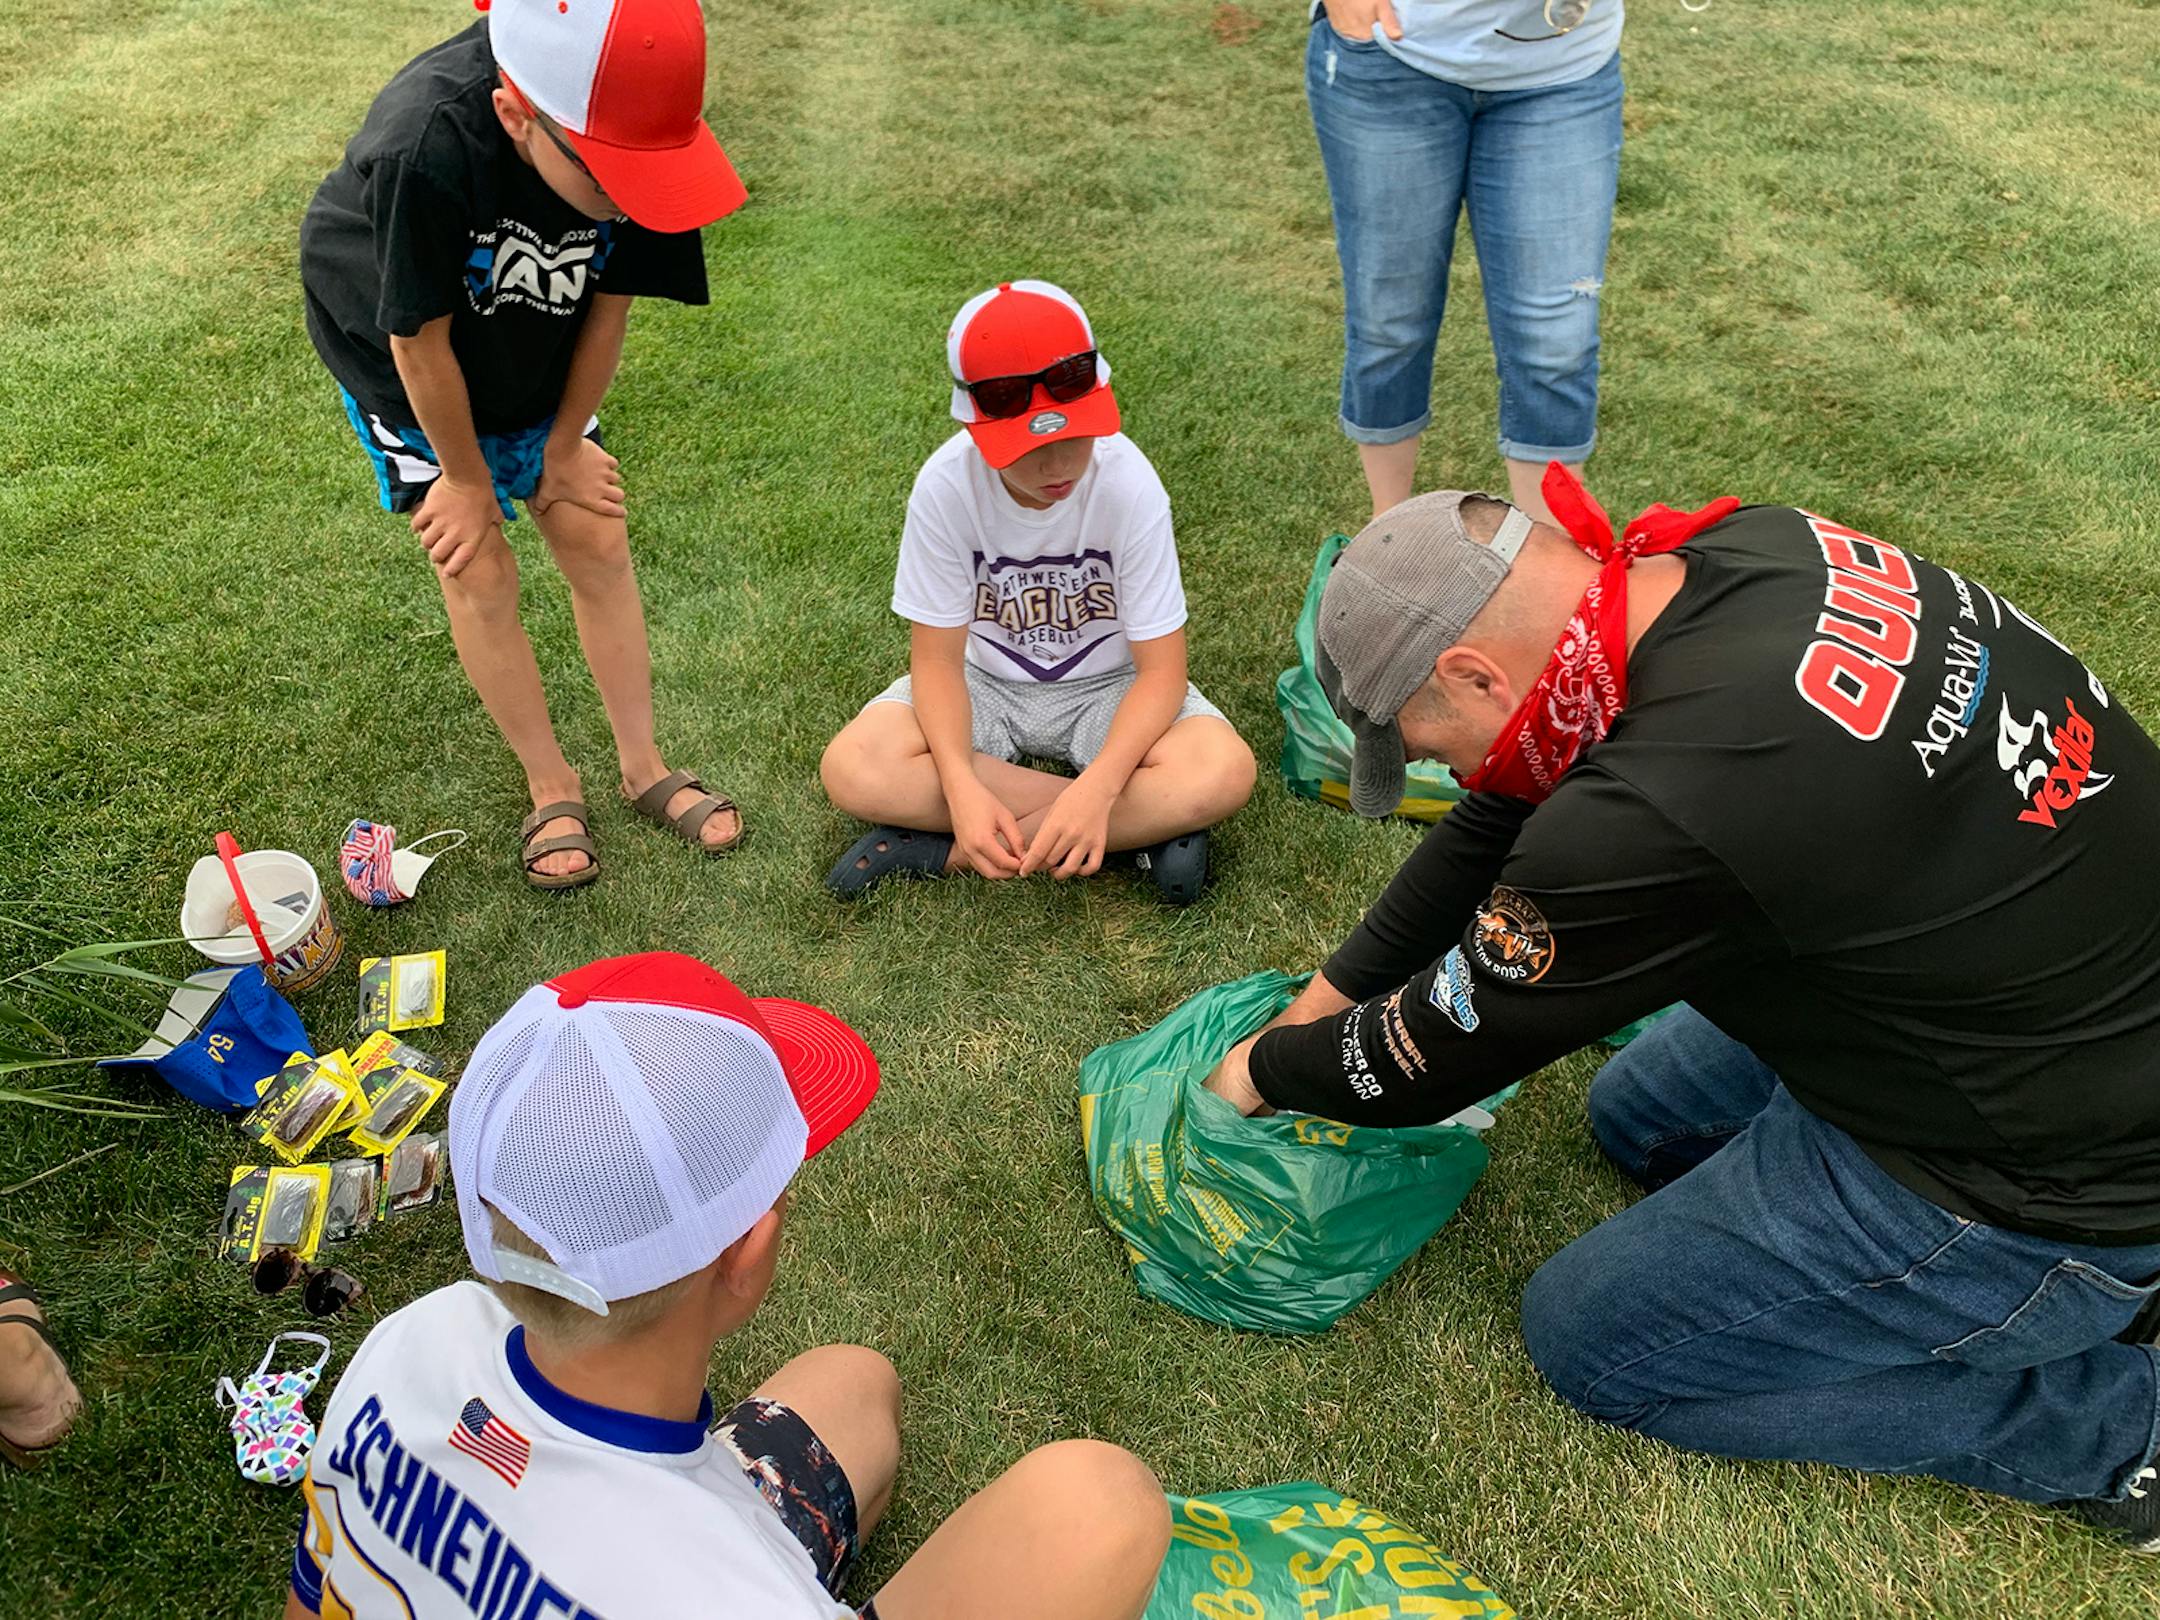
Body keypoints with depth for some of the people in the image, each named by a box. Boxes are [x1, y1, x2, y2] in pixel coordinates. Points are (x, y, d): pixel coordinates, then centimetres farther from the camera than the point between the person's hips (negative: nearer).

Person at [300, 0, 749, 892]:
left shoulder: (632, 139, -29)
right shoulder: (423, 149, -42)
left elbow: (608, 302, -14)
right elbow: (420, 338, -29)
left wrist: (566, 442, -5)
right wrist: (469, 479, -15)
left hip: (535, 361, 4)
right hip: (401, 363, -3)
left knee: (597, 542, 3)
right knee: (481, 574, -3)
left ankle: (644, 766, 19)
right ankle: (552, 787, 16)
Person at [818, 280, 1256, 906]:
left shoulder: (1127, 483, -23)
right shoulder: (946, 485, -21)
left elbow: (1161, 669, -21)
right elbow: (937, 658, -15)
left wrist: (1096, 789, -38)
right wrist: (961, 784, -34)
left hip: (1107, 684, -1)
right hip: (987, 683, 1)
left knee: (1223, 772, -31)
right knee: (852, 769, -27)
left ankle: (944, 851, -23)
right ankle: (1144, 823, -21)